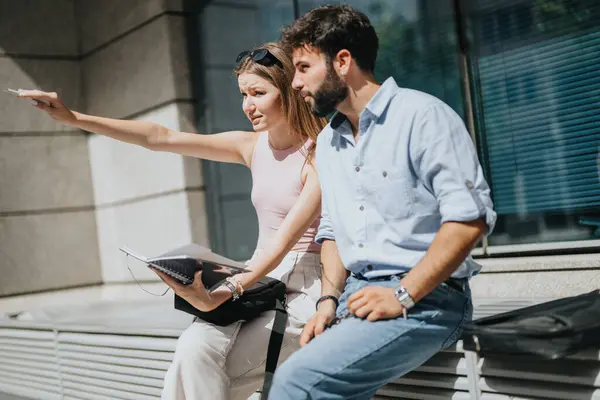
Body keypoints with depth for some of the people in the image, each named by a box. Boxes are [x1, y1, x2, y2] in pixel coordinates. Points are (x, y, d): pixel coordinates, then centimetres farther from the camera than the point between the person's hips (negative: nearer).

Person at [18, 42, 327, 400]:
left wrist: (222, 295, -32)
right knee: (195, 348, -23)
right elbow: (160, 138, 3)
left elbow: (283, 241, -20)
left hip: (306, 287, -5)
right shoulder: (253, 146, 7)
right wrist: (74, 119, -3)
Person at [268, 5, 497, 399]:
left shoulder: (421, 114, -9)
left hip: (425, 297, -7)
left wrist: (401, 295, -19)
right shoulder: (327, 141, 15)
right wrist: (329, 299, 2)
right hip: (356, 295, 7)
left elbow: (470, 217, -16)